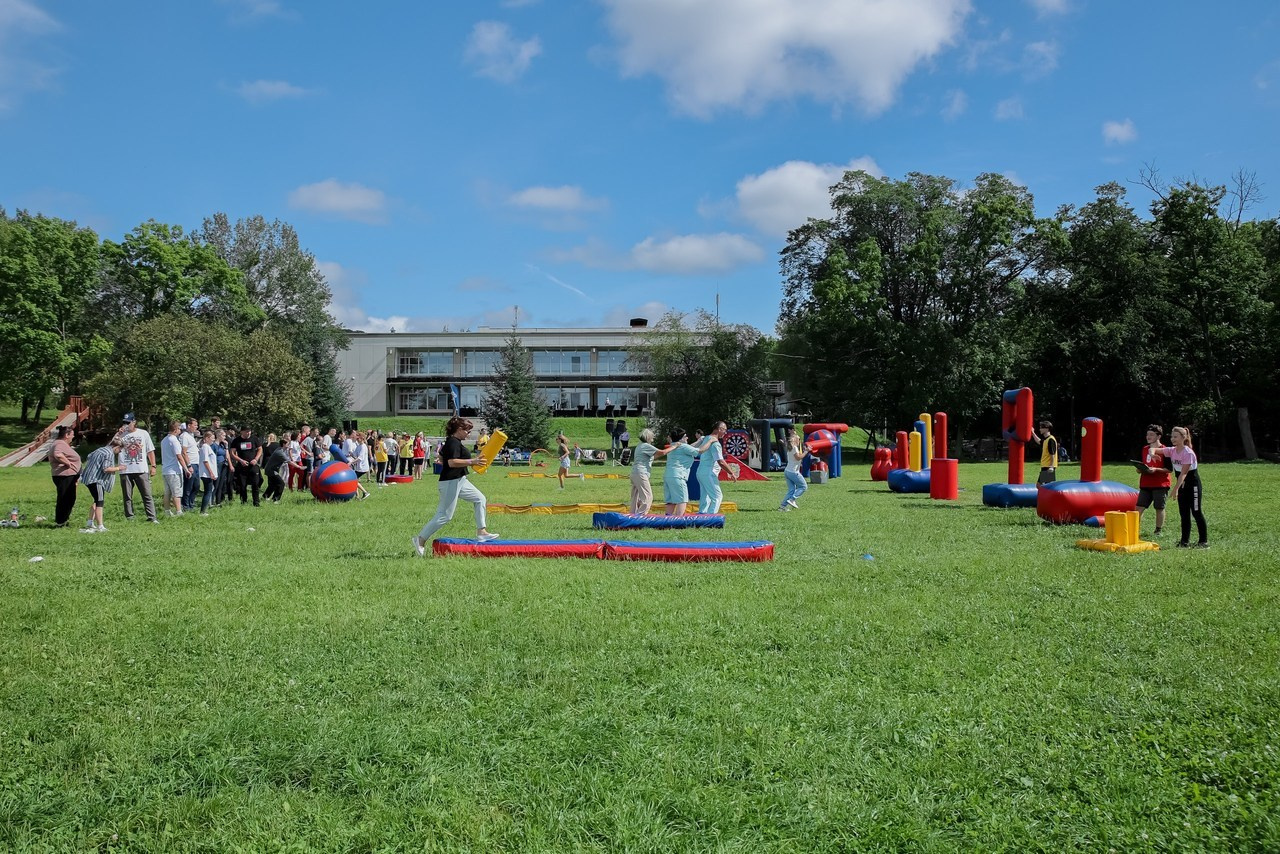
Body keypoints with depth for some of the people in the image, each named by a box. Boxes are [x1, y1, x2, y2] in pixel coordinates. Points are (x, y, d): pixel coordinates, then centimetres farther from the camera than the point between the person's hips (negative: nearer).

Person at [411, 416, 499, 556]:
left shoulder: (450, 442, 14)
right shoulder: (454, 443, -17)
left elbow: (442, 459, 24)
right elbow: (452, 462, -29)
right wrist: (471, 461, -27)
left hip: (460, 481, 11)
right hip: (451, 482, -11)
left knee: (480, 499, 11)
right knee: (444, 515, -7)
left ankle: (481, 532, 11)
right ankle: (421, 540, 0)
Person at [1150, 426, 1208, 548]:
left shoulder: (1188, 453, -20)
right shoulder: (1172, 451, 1)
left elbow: (1183, 473, -23)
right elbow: (1154, 449, 6)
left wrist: (1175, 489, -26)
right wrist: (1152, 452, -19)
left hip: (1193, 485, -7)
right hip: (1182, 485, 7)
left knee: (1197, 513, -4)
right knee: (1184, 514, 8)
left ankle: (1204, 541, 2)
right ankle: (1185, 540, 13)